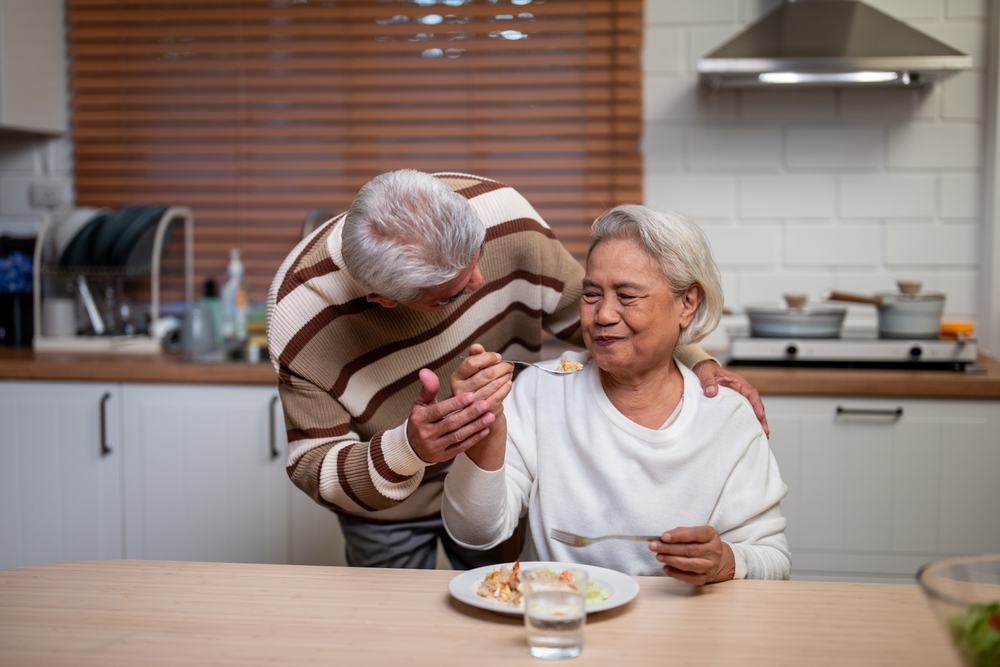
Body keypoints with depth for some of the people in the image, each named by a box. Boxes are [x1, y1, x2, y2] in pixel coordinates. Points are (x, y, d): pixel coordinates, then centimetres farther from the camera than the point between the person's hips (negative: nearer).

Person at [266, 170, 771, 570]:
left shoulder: (499, 211, -27)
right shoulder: (300, 319, -33)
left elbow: (583, 308, -10)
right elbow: (313, 466, -26)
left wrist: (696, 362, -22)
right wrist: (407, 450, -46)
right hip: (387, 504, -2)